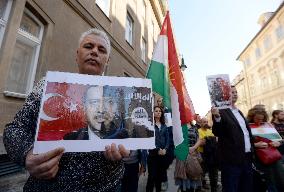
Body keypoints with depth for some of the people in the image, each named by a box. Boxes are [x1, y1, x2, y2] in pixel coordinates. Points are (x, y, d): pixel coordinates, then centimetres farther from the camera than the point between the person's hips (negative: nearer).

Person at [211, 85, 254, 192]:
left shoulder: (239, 112, 15)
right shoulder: (220, 111, -11)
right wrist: (216, 117, -36)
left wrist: (252, 150, 13)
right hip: (232, 159, -8)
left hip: (247, 158, 8)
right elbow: (217, 133, -18)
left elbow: (246, 131, 20)